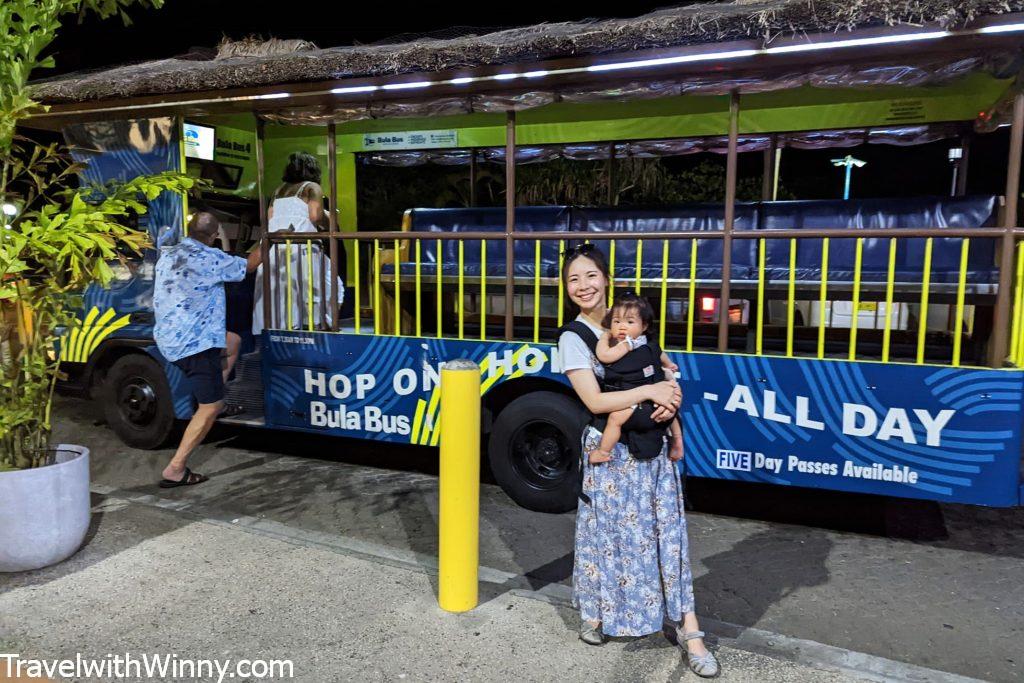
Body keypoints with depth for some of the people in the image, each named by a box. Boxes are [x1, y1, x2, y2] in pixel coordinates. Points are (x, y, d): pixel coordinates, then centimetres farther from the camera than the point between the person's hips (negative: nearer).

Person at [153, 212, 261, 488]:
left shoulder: (166, 255, 9)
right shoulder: (211, 259, -13)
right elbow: (248, 265, 3)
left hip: (167, 338, 9)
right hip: (194, 343, -9)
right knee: (211, 406, -3)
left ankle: (217, 388, 32)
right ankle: (175, 470, -3)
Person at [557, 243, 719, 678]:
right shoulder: (573, 339, -9)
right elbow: (595, 401, -17)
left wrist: (670, 396, -7)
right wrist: (647, 392, -18)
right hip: (609, 450, -4)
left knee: (669, 530, 5)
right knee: (606, 532, 8)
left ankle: (688, 629, 14)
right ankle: (594, 613, 32)